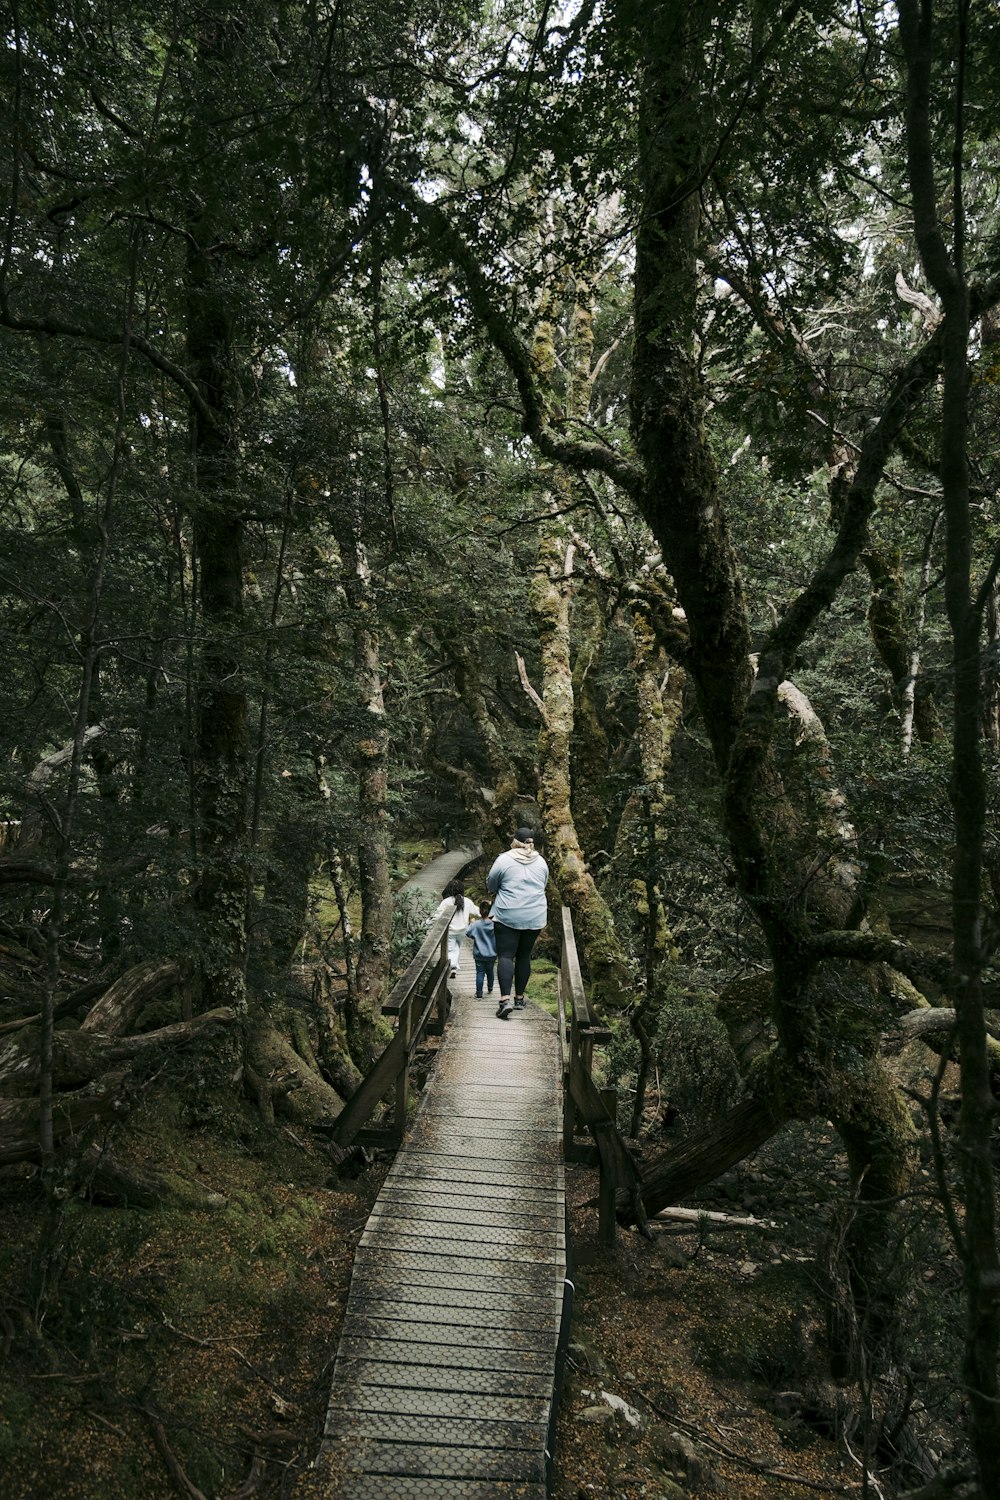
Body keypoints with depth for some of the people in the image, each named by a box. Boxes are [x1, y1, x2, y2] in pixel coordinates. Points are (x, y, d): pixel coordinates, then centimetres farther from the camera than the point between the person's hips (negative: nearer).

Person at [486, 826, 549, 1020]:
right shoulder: (541, 862, 5)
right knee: (524, 956, 14)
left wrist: (496, 892, 25)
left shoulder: (504, 859, -7)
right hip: (535, 917, 4)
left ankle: (505, 999, -17)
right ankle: (519, 998, 20)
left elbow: (491, 885, 3)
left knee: (506, 956, -3)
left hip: (508, 916, -4)